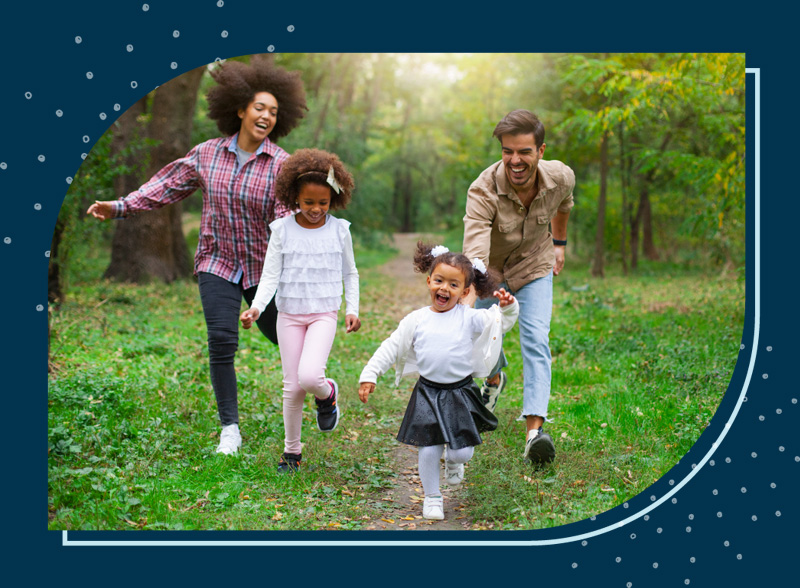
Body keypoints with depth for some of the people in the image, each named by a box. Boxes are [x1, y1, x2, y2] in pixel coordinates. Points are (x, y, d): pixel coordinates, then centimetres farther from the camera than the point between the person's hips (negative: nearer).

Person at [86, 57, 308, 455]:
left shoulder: (281, 164, -10)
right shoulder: (207, 154, -2)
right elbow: (168, 185, 6)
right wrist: (121, 206, -2)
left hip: (263, 268, -1)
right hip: (217, 263, 1)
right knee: (221, 340, -13)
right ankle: (230, 430, -2)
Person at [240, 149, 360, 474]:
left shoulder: (339, 230, -1)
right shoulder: (282, 229, -3)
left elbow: (350, 273, 11)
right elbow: (270, 275, -4)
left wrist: (352, 309, 3)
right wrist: (256, 307, -20)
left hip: (324, 314, -1)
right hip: (289, 315, 1)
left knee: (309, 376, -22)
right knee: (292, 386, 3)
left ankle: (327, 392, 14)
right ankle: (292, 450, 20)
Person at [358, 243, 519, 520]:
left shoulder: (470, 318, -3)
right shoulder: (416, 320, 2)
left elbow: (500, 322, -8)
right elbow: (391, 347, 5)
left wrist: (507, 307, -30)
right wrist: (369, 375, 1)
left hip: (461, 392, -1)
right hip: (427, 393, 1)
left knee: (462, 451, -1)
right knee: (428, 450, -1)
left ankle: (453, 461, 37)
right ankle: (432, 497, 21)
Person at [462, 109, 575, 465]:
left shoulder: (560, 178, -24)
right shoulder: (483, 191, -37)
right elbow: (474, 255, -48)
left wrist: (559, 243, 17)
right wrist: (467, 304, -64)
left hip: (534, 267, 1)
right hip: (491, 270, 0)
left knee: (535, 339, -17)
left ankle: (535, 429, -24)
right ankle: (495, 379, 51)